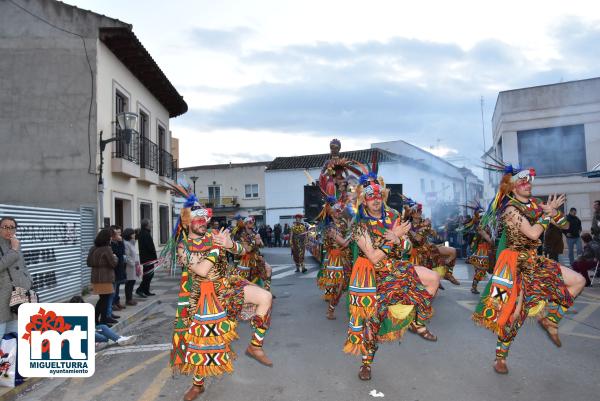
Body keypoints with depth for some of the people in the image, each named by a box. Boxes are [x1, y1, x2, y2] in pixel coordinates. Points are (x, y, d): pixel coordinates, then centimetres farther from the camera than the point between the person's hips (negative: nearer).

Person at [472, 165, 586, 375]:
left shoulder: (534, 204, 6)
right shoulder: (510, 209, -15)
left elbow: (565, 225, 10)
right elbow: (533, 233, -25)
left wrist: (552, 211, -8)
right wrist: (548, 212, -14)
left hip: (534, 261, 7)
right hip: (516, 264, -7)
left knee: (579, 281, 3)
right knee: (516, 311, -7)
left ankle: (550, 319, 13)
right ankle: (500, 358, 8)